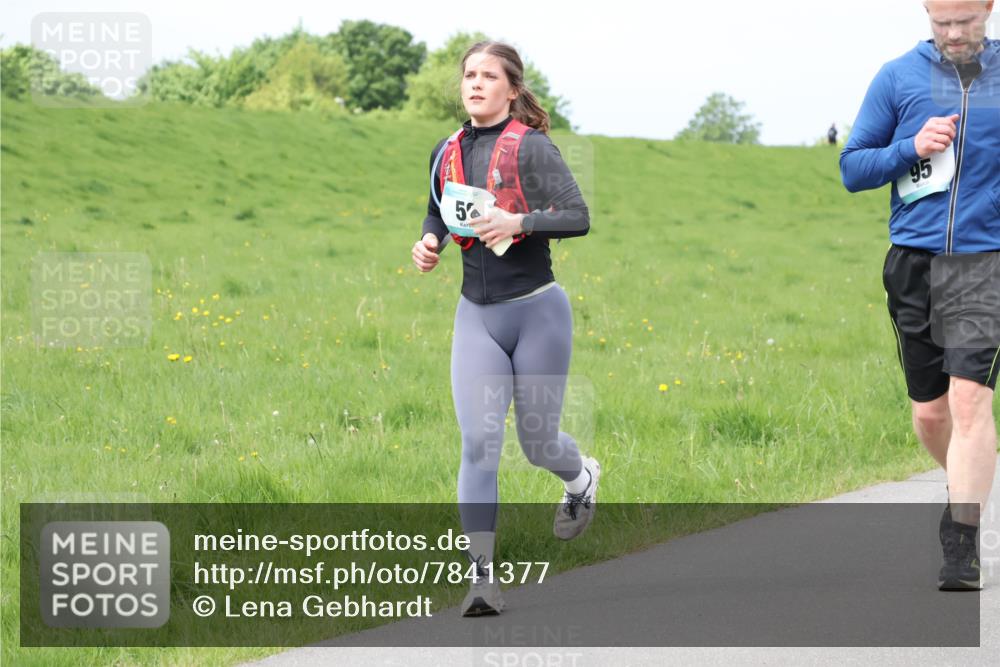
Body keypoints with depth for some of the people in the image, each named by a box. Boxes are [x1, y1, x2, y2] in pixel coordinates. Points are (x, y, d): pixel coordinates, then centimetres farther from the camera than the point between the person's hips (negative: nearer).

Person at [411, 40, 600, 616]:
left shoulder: (530, 147, -10)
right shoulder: (448, 153, 6)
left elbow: (579, 217, -16)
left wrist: (519, 222, -29)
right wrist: (430, 242, 4)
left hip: (537, 310, -4)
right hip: (477, 315, 4)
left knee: (538, 443, 9)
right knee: (478, 443, -9)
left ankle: (582, 476, 46)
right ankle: (483, 575, -8)